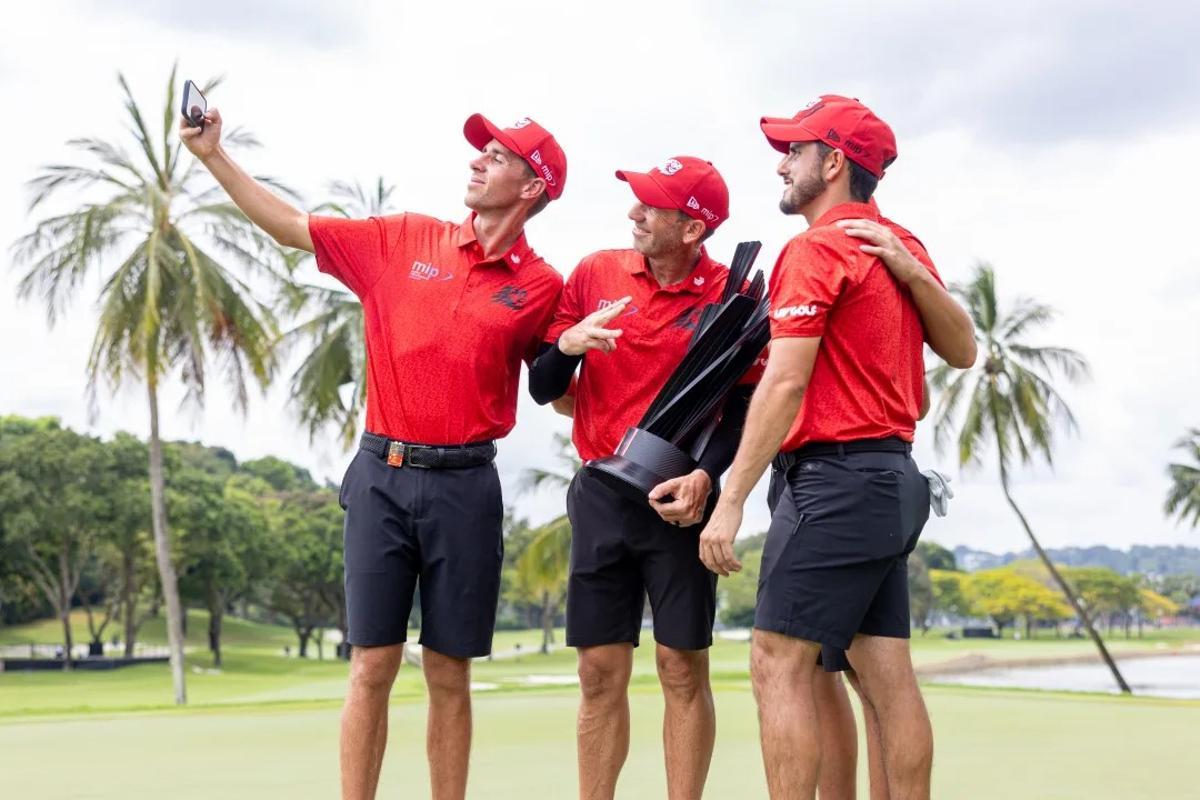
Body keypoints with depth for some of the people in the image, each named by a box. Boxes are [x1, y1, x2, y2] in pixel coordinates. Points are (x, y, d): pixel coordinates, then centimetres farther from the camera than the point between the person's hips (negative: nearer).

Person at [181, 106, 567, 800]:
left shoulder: (541, 286, 2)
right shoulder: (403, 240, 6)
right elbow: (291, 227, 9)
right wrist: (214, 155, 5)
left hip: (465, 487, -1)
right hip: (383, 477, 1)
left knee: (450, 676, 6)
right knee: (372, 667, 1)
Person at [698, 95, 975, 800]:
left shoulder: (815, 250, -9)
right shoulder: (901, 247, 16)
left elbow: (785, 384, -17)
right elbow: (963, 350, 19)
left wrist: (731, 498, -17)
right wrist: (911, 269, 9)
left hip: (834, 478, -9)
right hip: (894, 480, 9)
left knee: (779, 663, -7)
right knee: (887, 679, 8)